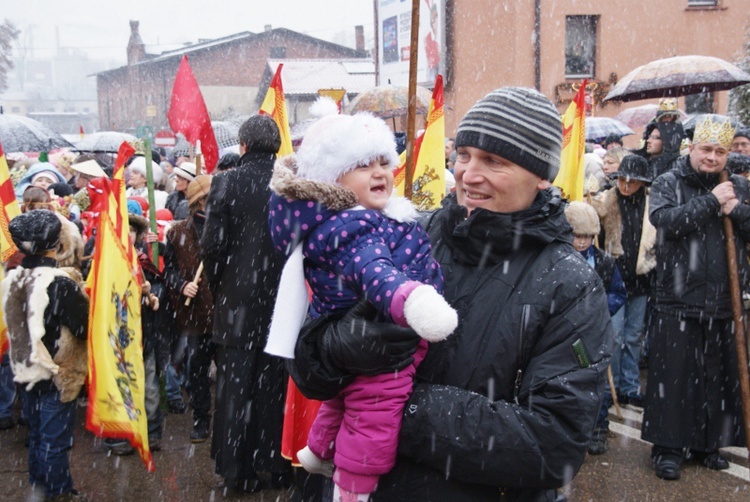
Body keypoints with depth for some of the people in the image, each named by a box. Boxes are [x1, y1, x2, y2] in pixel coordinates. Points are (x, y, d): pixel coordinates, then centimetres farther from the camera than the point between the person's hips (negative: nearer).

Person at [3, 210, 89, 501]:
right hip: (56, 376, -6)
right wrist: (83, 299, -4)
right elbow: (85, 328, -20)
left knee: (37, 433, 21)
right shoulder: (59, 283, -23)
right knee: (55, 438, 6)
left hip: (26, 372, 6)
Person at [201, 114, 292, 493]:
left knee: (236, 382, 8)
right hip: (284, 298, 2)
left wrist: (218, 287, 6)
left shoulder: (226, 183, -9)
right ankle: (277, 463, 22)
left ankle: (238, 469, 16)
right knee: (276, 381, 13)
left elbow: (213, 245, -9)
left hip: (239, 300, -2)